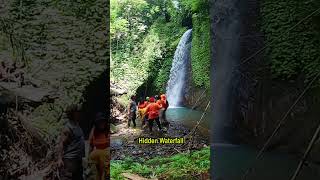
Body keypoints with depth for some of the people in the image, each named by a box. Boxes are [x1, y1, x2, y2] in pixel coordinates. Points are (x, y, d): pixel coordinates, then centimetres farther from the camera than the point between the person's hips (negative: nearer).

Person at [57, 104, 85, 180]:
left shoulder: (77, 125, 12)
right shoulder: (68, 128, -16)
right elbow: (61, 143, -21)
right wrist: (59, 158, -29)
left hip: (78, 159, 10)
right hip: (69, 160, -10)